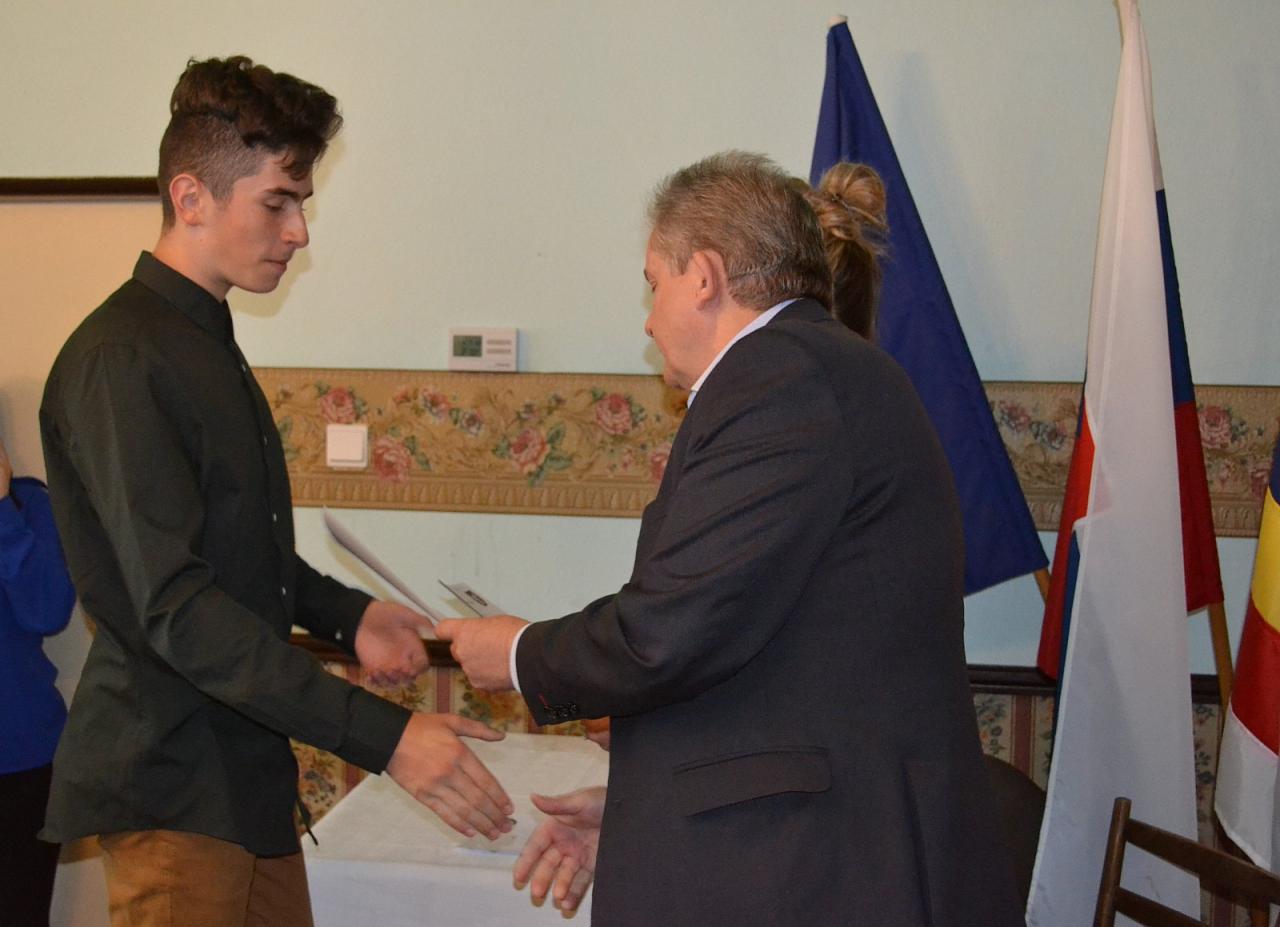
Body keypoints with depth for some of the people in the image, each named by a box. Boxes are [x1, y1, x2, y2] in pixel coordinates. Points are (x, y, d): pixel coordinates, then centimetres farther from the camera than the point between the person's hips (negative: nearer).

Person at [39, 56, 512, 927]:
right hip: (172, 789, -9)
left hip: (247, 772, 9)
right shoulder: (121, 358, -17)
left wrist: (346, 615, 5)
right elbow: (177, 608, -24)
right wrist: (384, 735, -28)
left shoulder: (208, 344, 14)